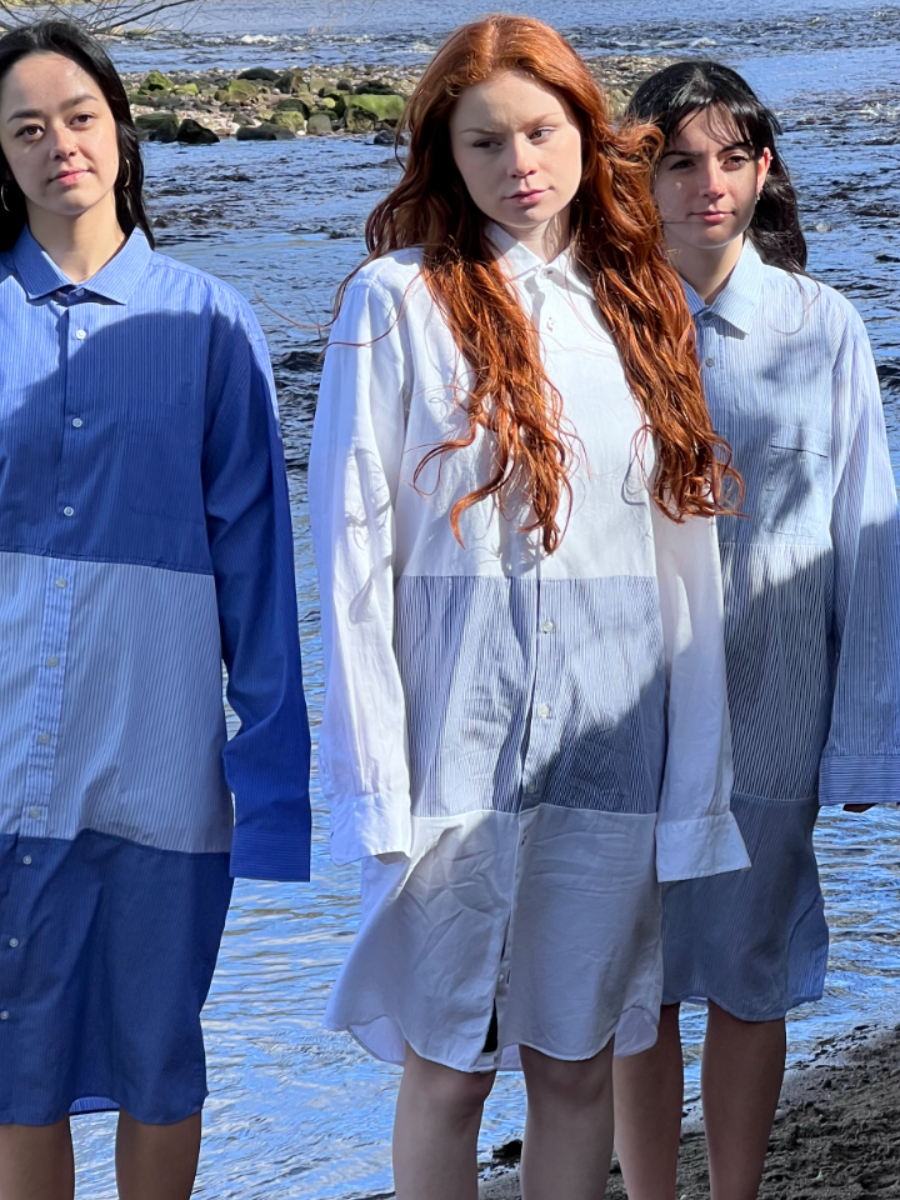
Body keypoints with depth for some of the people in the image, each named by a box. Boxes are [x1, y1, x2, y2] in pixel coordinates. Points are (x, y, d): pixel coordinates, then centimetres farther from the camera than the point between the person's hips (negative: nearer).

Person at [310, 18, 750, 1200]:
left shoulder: (644, 309, 9)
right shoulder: (397, 302, -2)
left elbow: (686, 550, 7)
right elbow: (353, 545, -5)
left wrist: (699, 778, 2)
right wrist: (372, 777, -11)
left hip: (612, 746, 3)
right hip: (456, 740, -3)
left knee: (577, 1061, 9)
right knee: (446, 1068, 4)